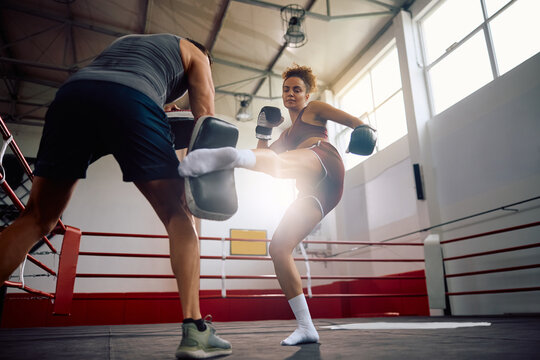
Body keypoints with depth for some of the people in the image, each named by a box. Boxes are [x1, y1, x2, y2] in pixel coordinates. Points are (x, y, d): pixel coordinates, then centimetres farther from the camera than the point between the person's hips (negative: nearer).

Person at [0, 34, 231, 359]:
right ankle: (194, 331, -4)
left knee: (37, 219, 9)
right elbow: (205, 116, 16)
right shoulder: (195, 54, 30)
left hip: (72, 92, 5)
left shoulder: (124, 40, 44)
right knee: (179, 217, 4)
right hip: (132, 102, -4)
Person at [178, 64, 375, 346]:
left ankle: (233, 155, -75)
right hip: (314, 190, 7)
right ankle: (306, 328, -3)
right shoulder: (286, 136, 41)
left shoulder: (314, 110, 24)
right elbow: (263, 154, 33)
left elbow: (355, 121, 13)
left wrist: (363, 129, -7)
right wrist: (263, 132, 23)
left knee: (277, 161, -38)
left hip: (324, 160, -7)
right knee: (278, 249, -4)